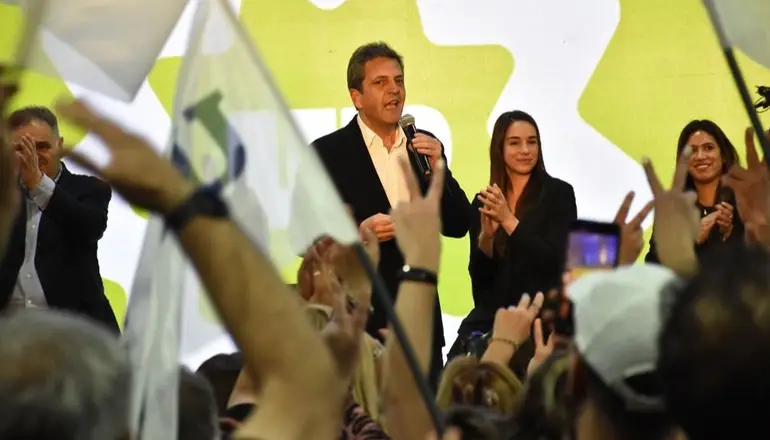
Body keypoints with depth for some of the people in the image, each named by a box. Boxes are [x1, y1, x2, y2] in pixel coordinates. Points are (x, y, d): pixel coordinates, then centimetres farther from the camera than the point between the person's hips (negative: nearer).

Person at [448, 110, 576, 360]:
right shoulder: (484, 201, 9)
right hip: (490, 314, 3)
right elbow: (478, 275, 7)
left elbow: (554, 261, -12)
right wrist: (486, 236, -12)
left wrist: (509, 220, -17)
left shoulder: (558, 193, -2)